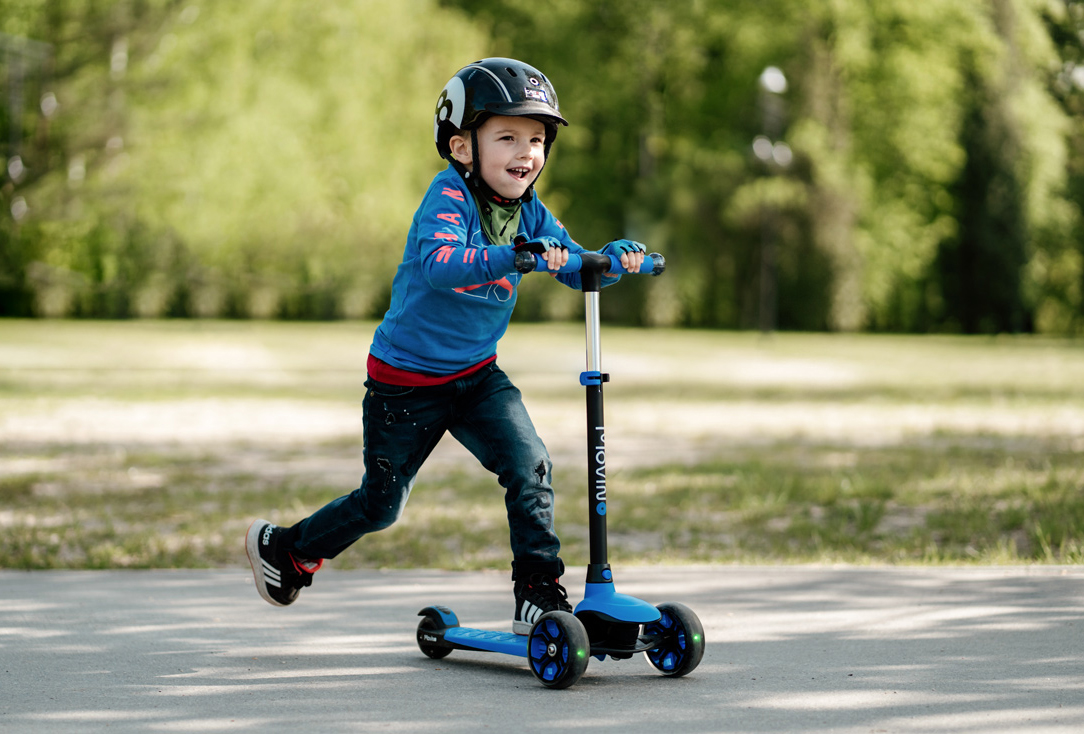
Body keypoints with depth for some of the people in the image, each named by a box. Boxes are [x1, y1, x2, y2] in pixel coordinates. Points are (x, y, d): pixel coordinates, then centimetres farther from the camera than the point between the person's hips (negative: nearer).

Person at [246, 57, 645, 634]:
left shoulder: (530, 213, -3)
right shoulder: (448, 196, -23)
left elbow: (573, 268, -1)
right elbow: (439, 263, -40)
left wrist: (611, 260, -23)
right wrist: (513, 255, -53)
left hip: (477, 377, 5)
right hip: (405, 381, -5)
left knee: (529, 465, -16)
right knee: (380, 505, 8)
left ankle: (538, 593, -7)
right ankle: (282, 549, 33)